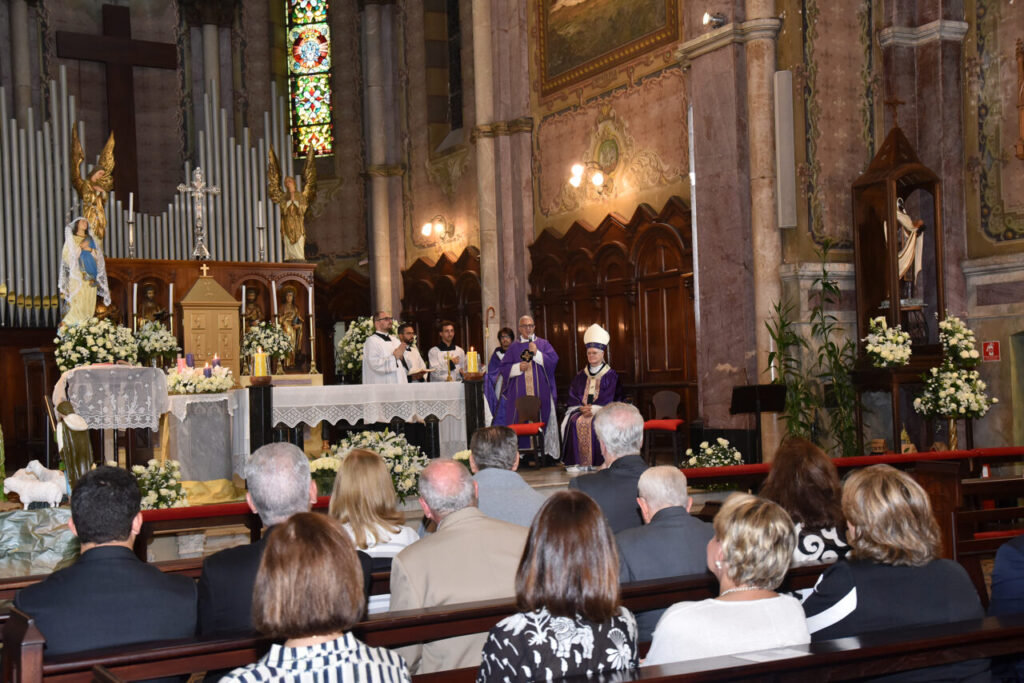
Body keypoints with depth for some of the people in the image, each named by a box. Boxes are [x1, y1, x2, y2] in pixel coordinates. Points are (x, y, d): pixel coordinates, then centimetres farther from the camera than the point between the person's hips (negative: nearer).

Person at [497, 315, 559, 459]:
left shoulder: (543, 344, 11)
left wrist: (537, 353, -10)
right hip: (520, 392, 0)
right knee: (521, 423, -5)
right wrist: (518, 367, -9)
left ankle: (546, 452, -2)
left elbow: (553, 360, -2)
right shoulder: (514, 347, 13)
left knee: (542, 420, -5)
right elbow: (504, 368, 8)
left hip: (541, 392, 0)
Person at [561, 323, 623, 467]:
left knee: (594, 423, -34)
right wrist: (582, 408, -9)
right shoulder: (581, 376, 18)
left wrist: (594, 409, -16)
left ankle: (597, 462, -29)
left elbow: (612, 400, -5)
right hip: (581, 410, 3)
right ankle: (578, 463, -24)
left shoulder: (611, 375, 4)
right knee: (574, 422, -28)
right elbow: (572, 399, 12)